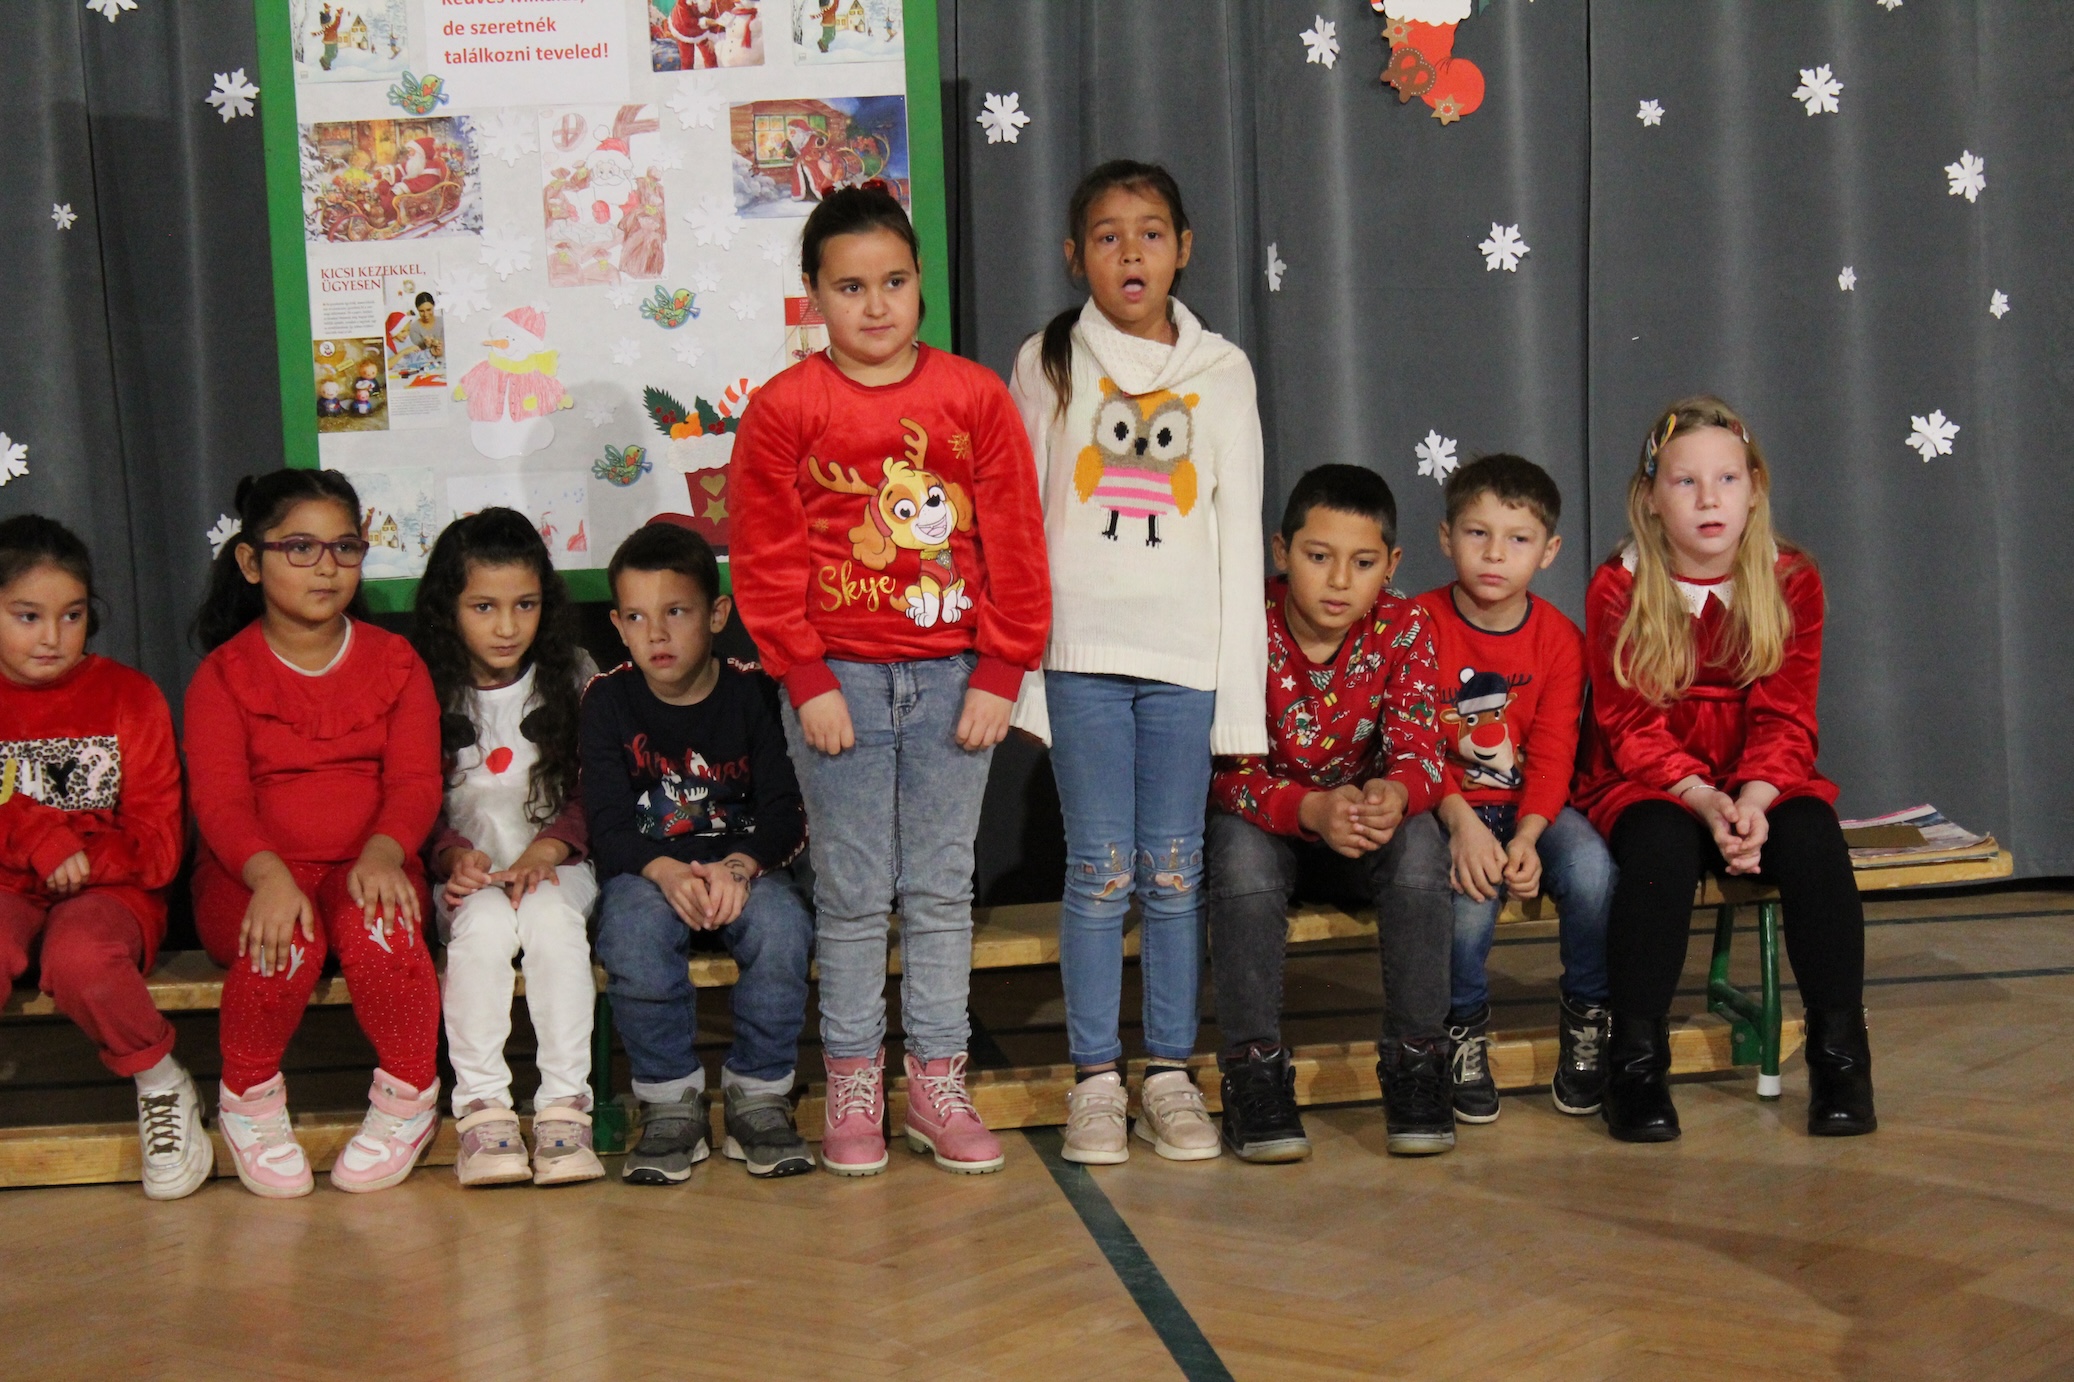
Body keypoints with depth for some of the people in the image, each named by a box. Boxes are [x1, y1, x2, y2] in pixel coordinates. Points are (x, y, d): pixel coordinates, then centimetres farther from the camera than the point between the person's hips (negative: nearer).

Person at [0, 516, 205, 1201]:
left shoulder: (129, 697, 3)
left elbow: (159, 844, -1)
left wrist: (80, 858, -17)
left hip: (107, 888, -1)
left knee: (80, 957, -36)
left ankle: (163, 1084, -9)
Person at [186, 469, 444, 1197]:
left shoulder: (393, 661, 10)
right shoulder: (223, 674, 4)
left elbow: (415, 780, -2)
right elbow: (218, 796, -10)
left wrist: (383, 853, -26)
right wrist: (267, 874, -32)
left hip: (367, 865, 1)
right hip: (254, 875, -1)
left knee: (378, 925, -35)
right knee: (285, 940, -35)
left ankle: (409, 1097, -12)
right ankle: (250, 1101, -7)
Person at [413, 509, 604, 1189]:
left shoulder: (572, 678, 5)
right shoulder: (426, 692, 3)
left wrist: (545, 851, -14)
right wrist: (455, 855, -17)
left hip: (557, 861, 0)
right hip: (466, 874, 0)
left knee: (552, 918, -33)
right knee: (486, 923, -33)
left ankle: (566, 1106, -33)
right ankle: (481, 1108, -32)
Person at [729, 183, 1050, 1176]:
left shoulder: (975, 397, 3)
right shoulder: (784, 409, -1)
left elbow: (1014, 545, 3)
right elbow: (766, 561, -2)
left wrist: (998, 676, -2)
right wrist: (809, 682, -7)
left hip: (952, 675, 2)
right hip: (839, 678, -1)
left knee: (941, 888, 8)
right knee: (852, 896, 4)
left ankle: (938, 1086, 16)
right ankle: (852, 1090, 14)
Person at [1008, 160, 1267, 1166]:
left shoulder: (1221, 371, 10)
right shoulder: (1050, 363, 6)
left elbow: (1239, 532, 8)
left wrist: (1240, 686, 3)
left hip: (1186, 653, 1)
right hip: (1081, 645, -1)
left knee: (1174, 871, 3)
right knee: (1100, 871, -1)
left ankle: (1170, 1075, 12)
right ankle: (1094, 1081, 7)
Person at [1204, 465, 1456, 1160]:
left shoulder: (1403, 627, -10)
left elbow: (1418, 750, -17)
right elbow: (1231, 770, -23)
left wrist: (1394, 794, -43)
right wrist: (1312, 809, -43)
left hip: (1371, 814, 2)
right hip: (1268, 815, -2)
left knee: (1421, 843, -30)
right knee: (1241, 848, -35)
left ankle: (1415, 1059, -21)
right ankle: (1254, 1067, -28)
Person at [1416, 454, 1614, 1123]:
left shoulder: (1559, 639, 1)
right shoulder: (1421, 625, -5)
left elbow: (1553, 754, -5)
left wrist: (1527, 838, -22)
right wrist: (1462, 822, -25)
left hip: (1532, 807, 2)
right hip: (1449, 807, -2)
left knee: (1591, 867, -28)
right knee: (1471, 890, -32)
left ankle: (1586, 1014, -2)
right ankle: (1465, 1028, -4)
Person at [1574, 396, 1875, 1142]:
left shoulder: (1791, 581, 0)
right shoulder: (1617, 591, -5)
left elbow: (1785, 719, -5)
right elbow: (1634, 730, -10)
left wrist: (1754, 799, -25)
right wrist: (1703, 800, -27)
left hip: (1758, 782, 2)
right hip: (1646, 783, -2)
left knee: (1812, 838, -30)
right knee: (1661, 848, -35)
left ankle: (1840, 1053, -16)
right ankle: (1635, 1061, -24)